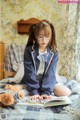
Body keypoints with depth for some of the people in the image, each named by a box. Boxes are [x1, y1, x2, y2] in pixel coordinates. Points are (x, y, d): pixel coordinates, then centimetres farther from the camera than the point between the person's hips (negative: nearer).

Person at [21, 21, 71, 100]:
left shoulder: (54, 52, -8)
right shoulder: (29, 51, -13)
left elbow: (50, 73, -14)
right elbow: (29, 73, -17)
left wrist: (46, 91, -25)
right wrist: (34, 92, -25)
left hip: (48, 81, 1)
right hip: (31, 82, -1)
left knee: (66, 92, -15)